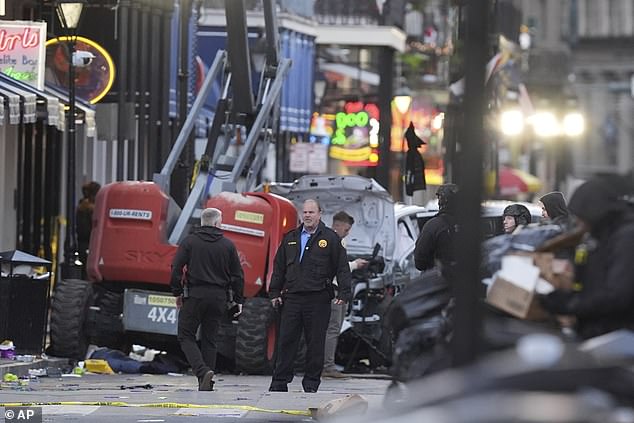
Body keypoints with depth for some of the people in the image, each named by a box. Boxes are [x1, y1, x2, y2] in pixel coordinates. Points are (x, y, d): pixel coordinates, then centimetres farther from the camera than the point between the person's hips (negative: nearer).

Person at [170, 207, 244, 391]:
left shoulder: (189, 242, -1)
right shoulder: (227, 245, 5)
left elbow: (176, 268, -6)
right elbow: (237, 275, 6)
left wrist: (177, 292, 4)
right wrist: (238, 300, 13)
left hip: (194, 295, -3)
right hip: (218, 297, 3)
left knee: (186, 336, 3)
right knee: (209, 339, 11)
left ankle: (202, 371, -18)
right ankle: (207, 384, 9)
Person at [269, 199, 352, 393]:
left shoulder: (330, 238, 4)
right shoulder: (290, 238, 15)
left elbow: (342, 268, 1)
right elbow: (279, 267, 18)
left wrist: (344, 293, -7)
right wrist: (274, 293, 11)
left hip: (318, 299, -3)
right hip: (292, 297, 3)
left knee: (315, 343, 2)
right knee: (286, 341, 2)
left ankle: (311, 383, 10)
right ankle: (279, 382, 5)